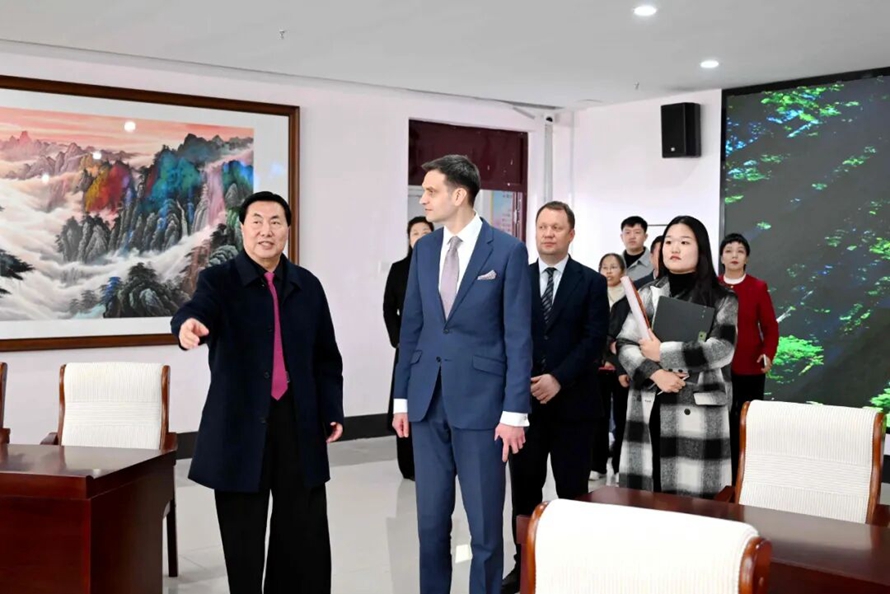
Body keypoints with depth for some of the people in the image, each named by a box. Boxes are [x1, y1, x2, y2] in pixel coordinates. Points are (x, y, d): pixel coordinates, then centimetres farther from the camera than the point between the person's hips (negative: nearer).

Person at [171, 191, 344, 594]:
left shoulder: (307, 286, 9)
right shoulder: (219, 280, -1)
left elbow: (326, 356, 13)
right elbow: (197, 310, -23)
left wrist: (332, 411, 5)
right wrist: (188, 325, -46)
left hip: (297, 421, 3)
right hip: (241, 424, -3)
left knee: (305, 537, 7)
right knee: (244, 542, 5)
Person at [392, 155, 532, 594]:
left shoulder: (507, 250, -6)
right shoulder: (423, 249, 8)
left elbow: (518, 337, -7)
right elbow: (410, 328, 11)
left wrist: (514, 411, -11)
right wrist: (402, 397, 9)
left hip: (480, 400, -4)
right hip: (428, 400, 4)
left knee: (485, 523, 5)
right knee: (430, 519, 11)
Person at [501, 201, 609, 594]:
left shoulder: (591, 282, 2)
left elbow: (595, 338, -6)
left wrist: (558, 378, -15)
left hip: (572, 399, -2)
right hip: (524, 396, 2)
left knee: (572, 488, 4)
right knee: (524, 485, 7)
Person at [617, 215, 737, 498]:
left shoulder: (722, 300, 2)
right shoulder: (648, 294, 11)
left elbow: (720, 350, -10)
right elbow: (625, 344, 3)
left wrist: (663, 353, -9)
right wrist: (655, 373, -14)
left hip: (697, 414, -3)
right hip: (649, 411, 3)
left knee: (691, 500, -4)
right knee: (643, 497, 4)